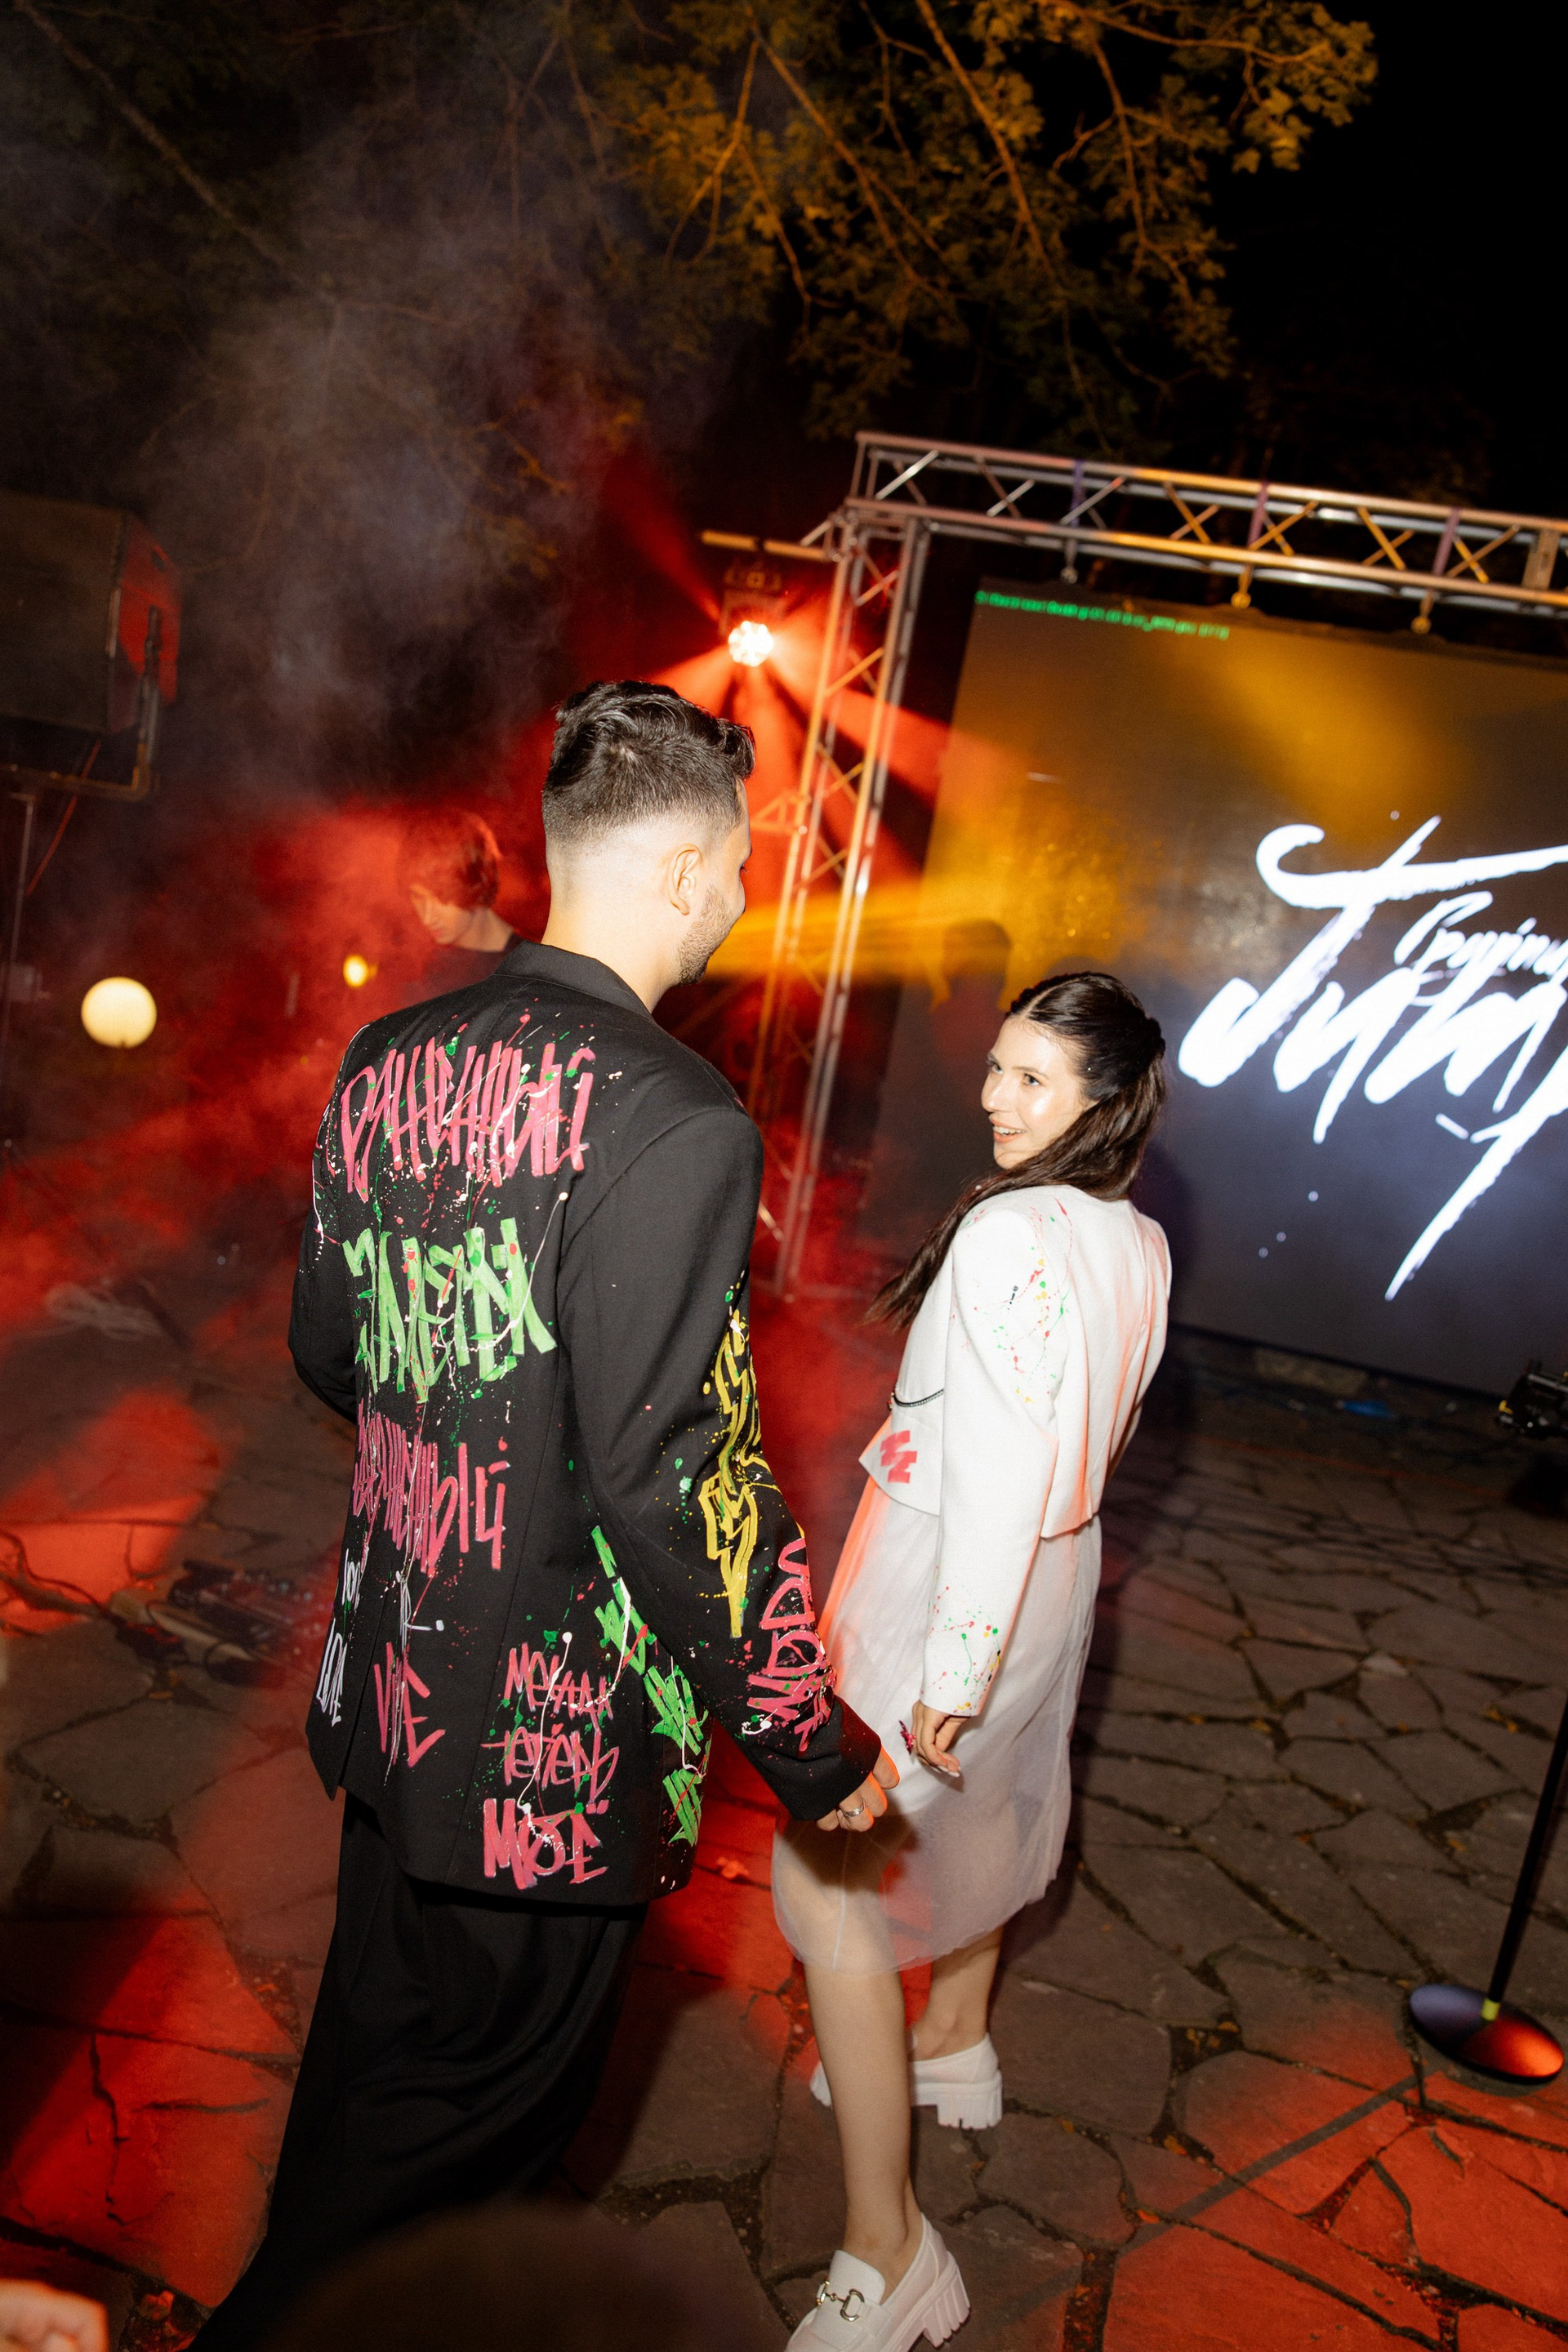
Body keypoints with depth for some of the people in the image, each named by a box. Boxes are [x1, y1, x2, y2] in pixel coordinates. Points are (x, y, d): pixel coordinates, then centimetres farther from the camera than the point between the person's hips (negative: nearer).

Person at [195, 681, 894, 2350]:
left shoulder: (388, 1058, 0)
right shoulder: (673, 1122, -25)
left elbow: (328, 1354, 9)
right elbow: (668, 1479, -25)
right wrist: (810, 1747, -13)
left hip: (385, 1689, 8)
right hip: (553, 1741, -8)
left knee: (375, 2057, 30)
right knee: (471, 2107, 17)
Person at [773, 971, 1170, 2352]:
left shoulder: (1010, 1236, -27)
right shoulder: (1139, 1244, -1)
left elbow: (1003, 1471, -29)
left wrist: (948, 1674, -21)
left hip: (948, 1581, -9)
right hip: (1053, 1574, 9)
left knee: (833, 1877, 1)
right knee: (979, 1799, 29)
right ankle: (954, 2045, 53)